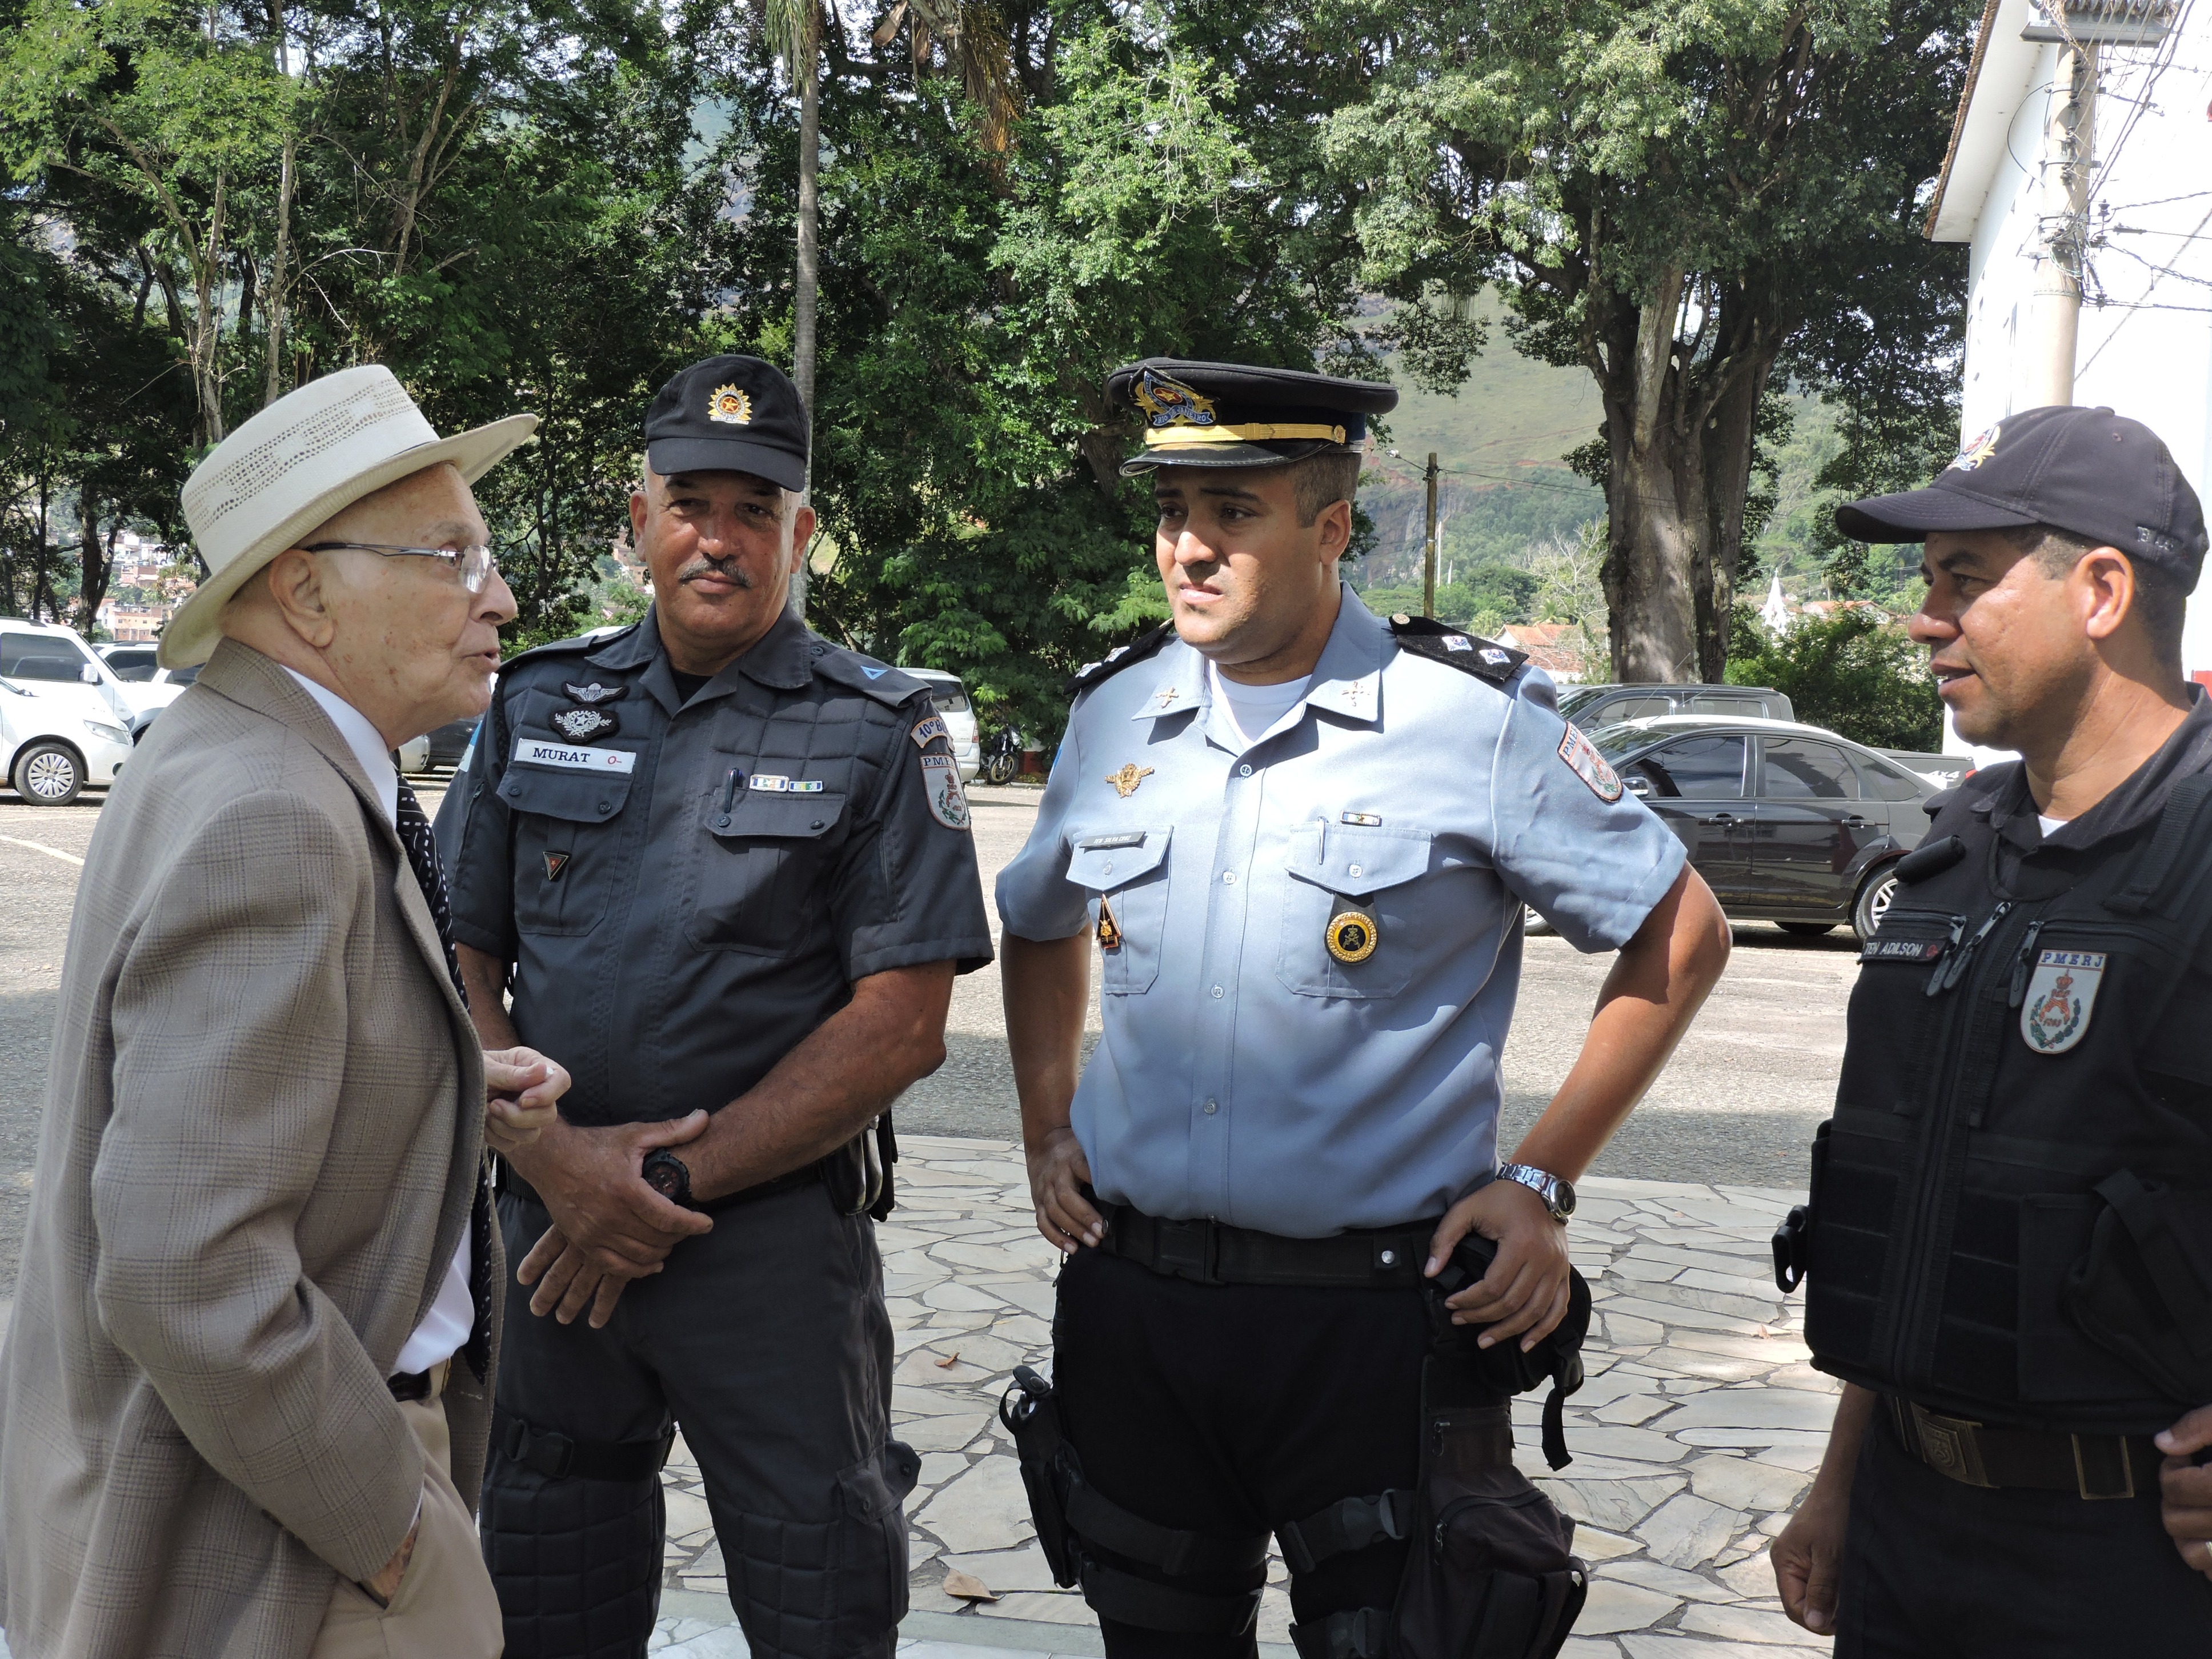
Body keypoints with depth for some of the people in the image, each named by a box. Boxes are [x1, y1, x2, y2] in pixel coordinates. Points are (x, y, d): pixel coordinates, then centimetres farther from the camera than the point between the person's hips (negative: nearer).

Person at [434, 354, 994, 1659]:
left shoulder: (879, 733, -3)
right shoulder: (540, 706, 7)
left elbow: (904, 1023, -10)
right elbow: (456, 966, 5)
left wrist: (677, 1181, -14)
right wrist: (555, 1158, -12)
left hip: (776, 1240, -3)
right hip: (552, 1228, 4)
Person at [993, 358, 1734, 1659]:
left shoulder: (1477, 718, -9)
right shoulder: (1116, 714, 5)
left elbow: (1681, 936, -2)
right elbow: (1042, 928, 24)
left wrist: (1542, 1182, -7)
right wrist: (1049, 1130, 11)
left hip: (1377, 1308, -4)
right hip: (1132, 1299, 5)